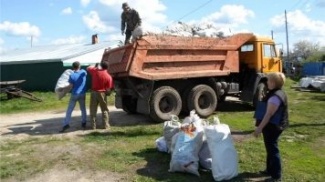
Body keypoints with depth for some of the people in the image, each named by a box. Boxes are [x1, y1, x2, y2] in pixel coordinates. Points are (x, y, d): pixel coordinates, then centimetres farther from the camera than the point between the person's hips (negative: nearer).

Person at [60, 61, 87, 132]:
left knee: (69, 110, 3)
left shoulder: (72, 75, -14)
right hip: (82, 94, 3)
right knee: (83, 109, 15)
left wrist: (63, 88, 2)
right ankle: (83, 123, 19)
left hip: (74, 94, -3)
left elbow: (71, 86, -11)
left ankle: (66, 124, -1)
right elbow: (86, 73, 21)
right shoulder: (83, 72, -5)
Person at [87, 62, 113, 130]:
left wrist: (95, 66, 28)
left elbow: (88, 68, 15)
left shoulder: (95, 71, -6)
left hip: (94, 92, 2)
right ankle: (106, 125, 9)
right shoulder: (108, 77, -10)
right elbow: (108, 89, -9)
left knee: (93, 110, 11)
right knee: (105, 110, 10)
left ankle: (93, 126, 12)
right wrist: (106, 92, 11)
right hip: (102, 93, -2)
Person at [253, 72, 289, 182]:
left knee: (272, 149, -1)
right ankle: (270, 170, 35)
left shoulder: (275, 96, -24)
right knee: (270, 148, 21)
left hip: (272, 127, -11)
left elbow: (268, 114, -26)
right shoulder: (278, 93, 9)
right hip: (274, 126, 11)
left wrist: (259, 128, -22)